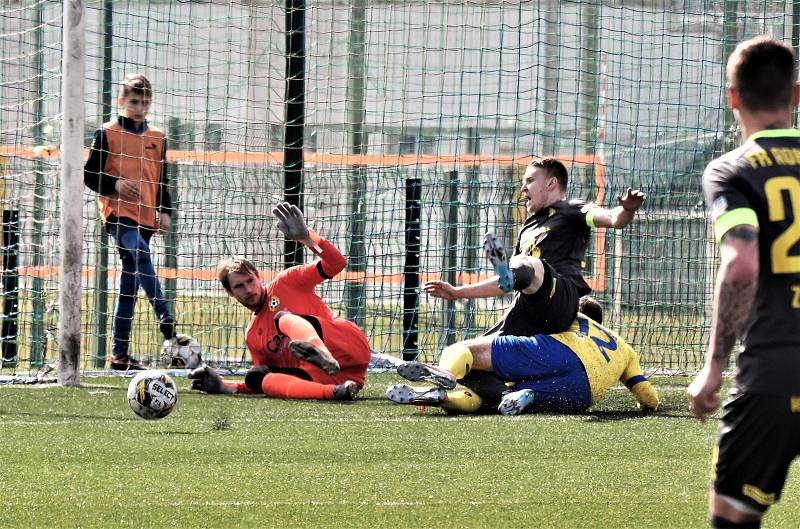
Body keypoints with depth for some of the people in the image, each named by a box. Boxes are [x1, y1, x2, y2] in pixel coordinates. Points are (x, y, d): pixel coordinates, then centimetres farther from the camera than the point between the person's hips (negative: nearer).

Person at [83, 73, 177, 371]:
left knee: (130, 284, 5)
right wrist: (115, 185, -15)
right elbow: (89, 175, 1)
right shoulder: (107, 134, 1)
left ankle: (120, 354, 7)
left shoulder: (157, 138, 15)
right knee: (140, 255, -32)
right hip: (117, 212, -5)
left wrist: (165, 211, 9)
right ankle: (166, 321, -41)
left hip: (145, 217, 5)